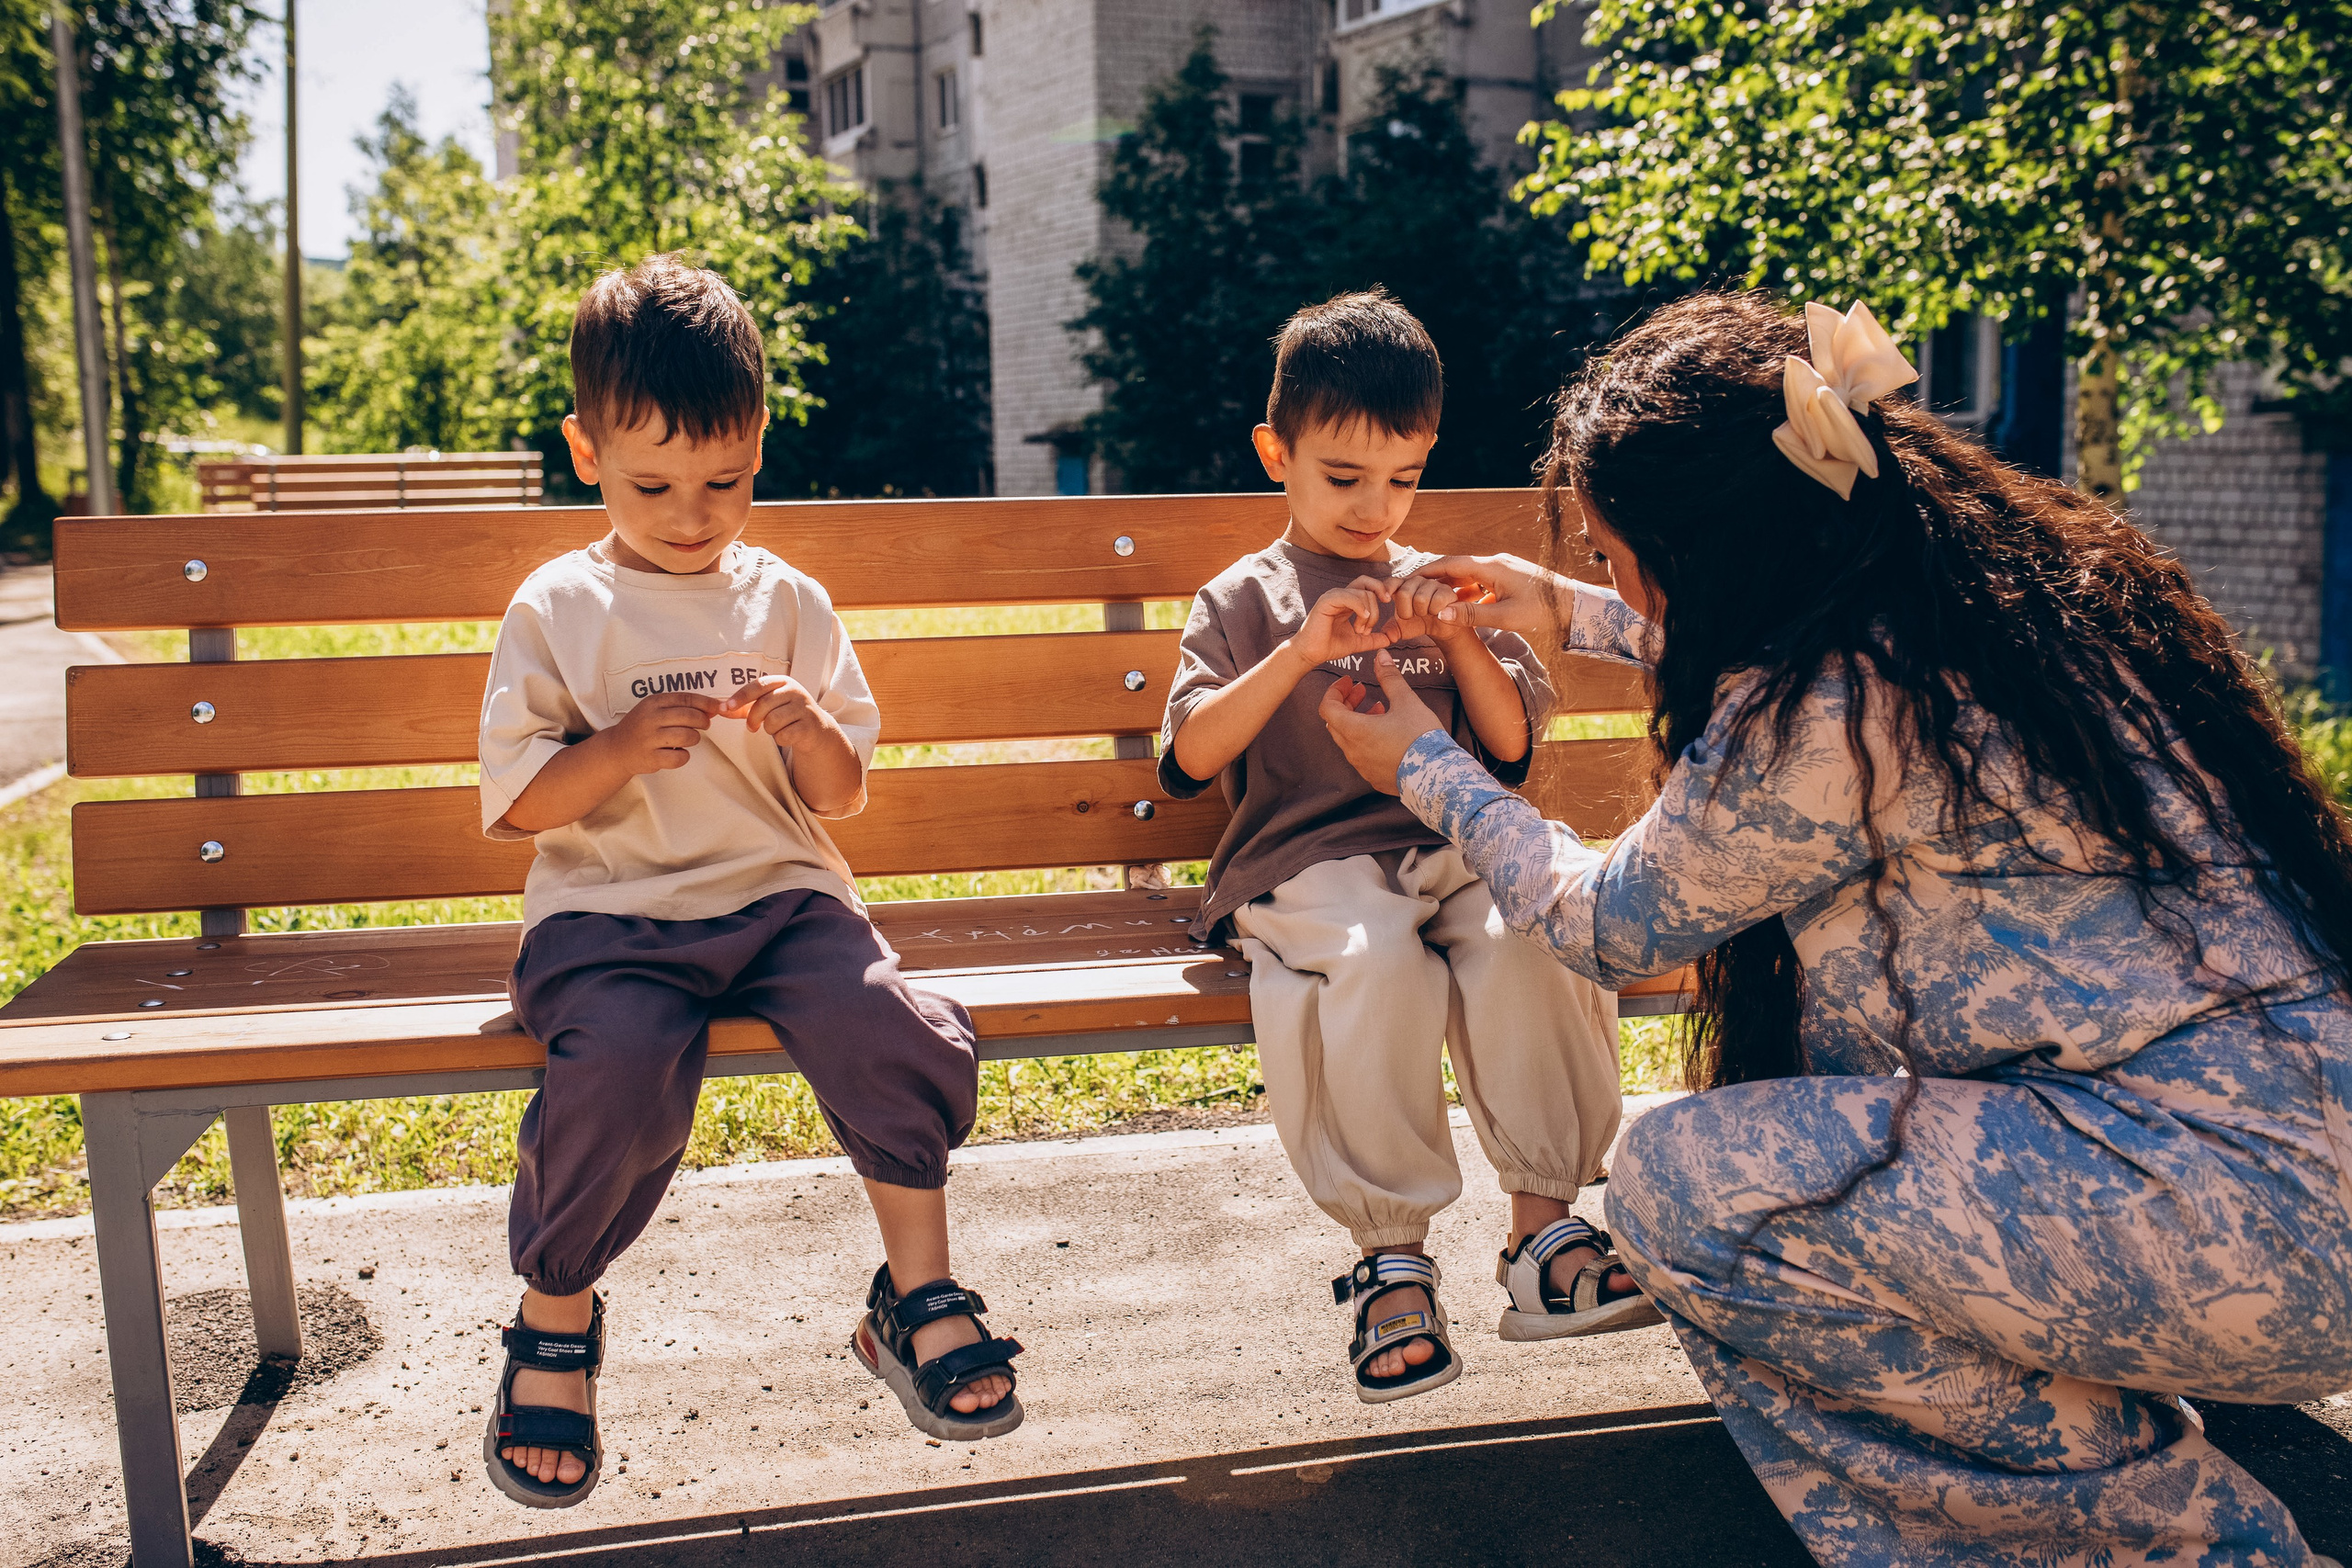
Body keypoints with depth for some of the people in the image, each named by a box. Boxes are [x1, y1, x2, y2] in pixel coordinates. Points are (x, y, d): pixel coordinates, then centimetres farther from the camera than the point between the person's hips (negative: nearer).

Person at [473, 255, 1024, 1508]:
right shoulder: (556, 610, 5)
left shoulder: (788, 604, 11)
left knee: (900, 1036, -26)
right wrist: (617, 752, -15)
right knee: (618, 1072, -32)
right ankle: (555, 1323, -3)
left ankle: (918, 1294, -3)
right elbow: (514, 806, 3)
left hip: (778, 893, 2)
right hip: (608, 912, -2)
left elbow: (843, 796, 12)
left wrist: (811, 730, -10)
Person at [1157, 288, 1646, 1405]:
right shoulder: (1244, 600, 11)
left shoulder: (1436, 592, 21)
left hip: (1453, 848, 3)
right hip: (1309, 863, -3)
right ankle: (1392, 1257, -23)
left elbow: (1511, 748, 13)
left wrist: (1460, 641, -3)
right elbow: (1191, 756, -4)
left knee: (1534, 939, -30)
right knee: (1376, 965, -36)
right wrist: (1300, 653, -14)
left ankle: (1542, 1230, -20)